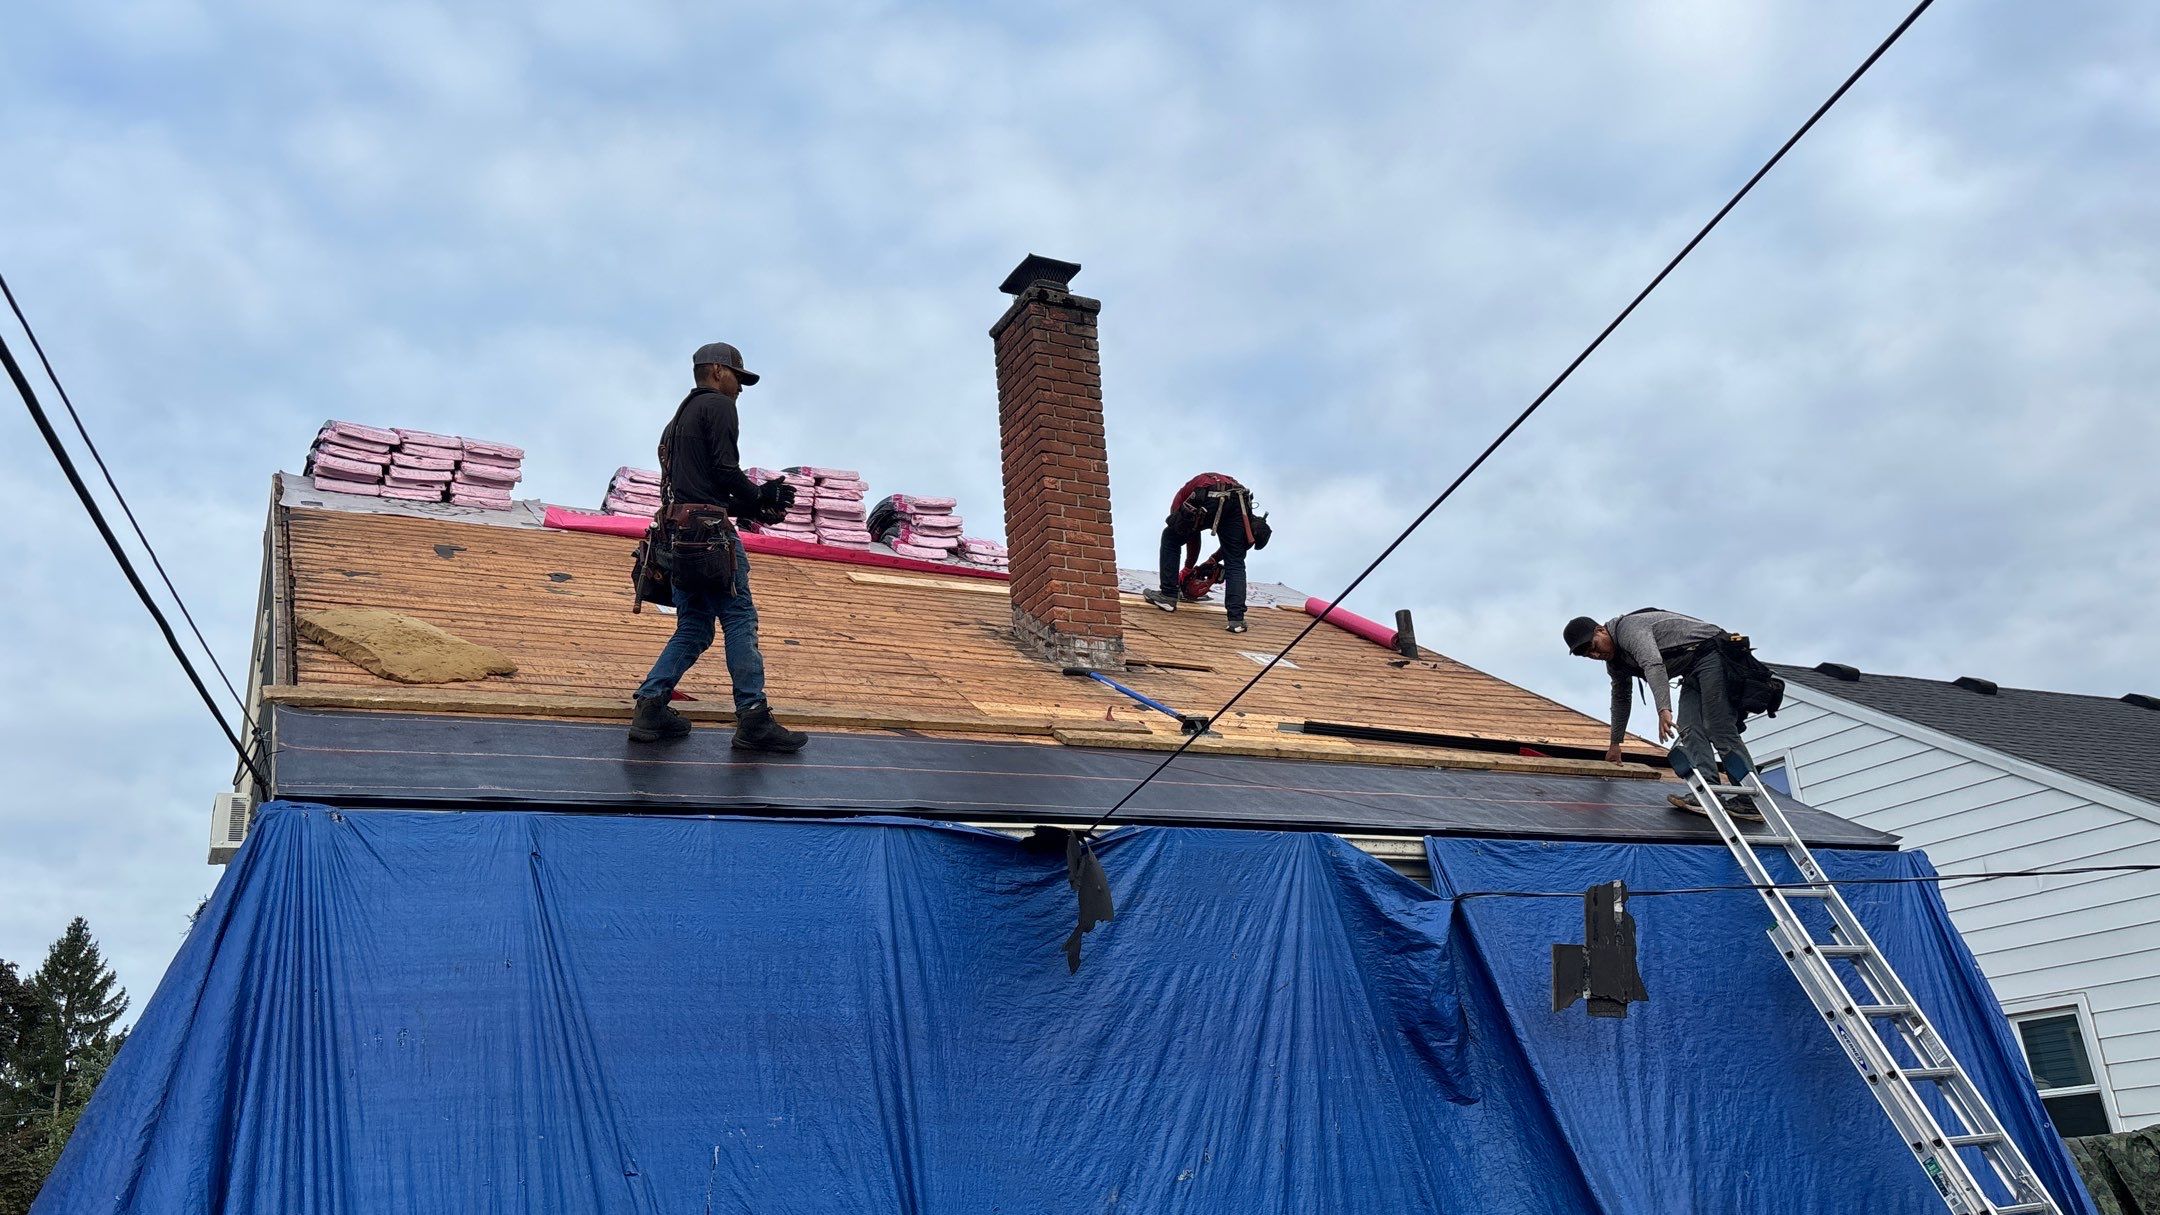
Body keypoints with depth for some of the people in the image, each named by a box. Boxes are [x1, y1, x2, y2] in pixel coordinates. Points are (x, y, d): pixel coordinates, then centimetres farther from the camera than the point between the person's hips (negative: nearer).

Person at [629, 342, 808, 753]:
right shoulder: (719, 406, -1)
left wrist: (752, 505, 21)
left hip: (678, 534, 9)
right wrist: (761, 498, 3)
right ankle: (753, 720, -8)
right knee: (740, 620, -7)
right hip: (709, 531, -9)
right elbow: (725, 471, -13)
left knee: (694, 627, 11)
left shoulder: (680, 416, 28)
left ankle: (651, 708, 2)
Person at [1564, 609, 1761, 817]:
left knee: (1719, 729, -15)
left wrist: (1664, 709, -48)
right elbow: (1621, 698, 26)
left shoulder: (1630, 628, -21)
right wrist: (1615, 744, 29)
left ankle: (1751, 801, -15)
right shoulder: (1614, 662, 11)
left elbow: (1653, 665, -37)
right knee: (1689, 730, -6)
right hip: (1693, 673, 10)